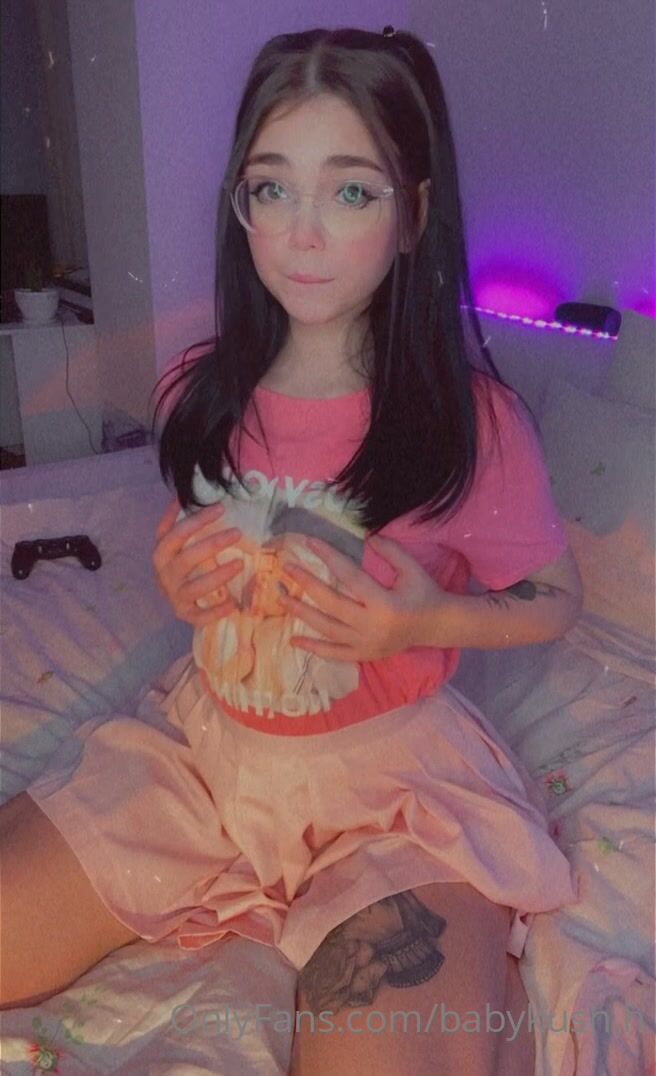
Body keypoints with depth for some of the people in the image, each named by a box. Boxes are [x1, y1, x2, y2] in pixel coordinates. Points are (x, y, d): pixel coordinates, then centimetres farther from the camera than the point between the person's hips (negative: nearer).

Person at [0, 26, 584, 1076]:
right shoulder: (204, 390, -2)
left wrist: (423, 621, -21)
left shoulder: (474, 419, -14)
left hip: (390, 764, -3)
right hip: (204, 735, 4)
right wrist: (179, 580, -8)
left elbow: (555, 596, -2)